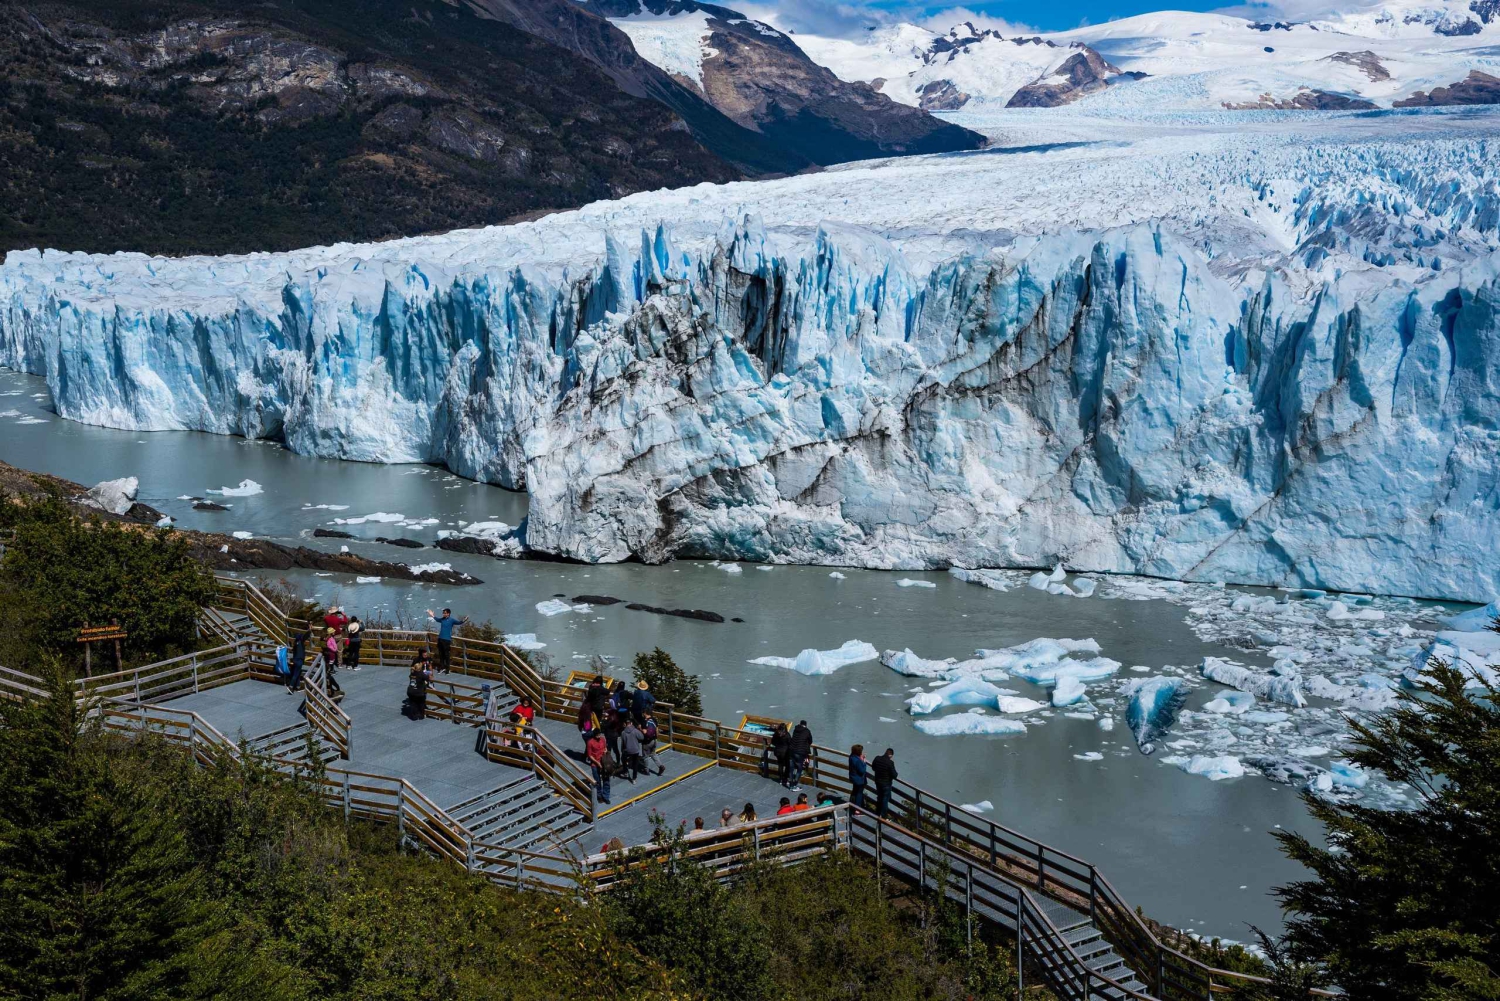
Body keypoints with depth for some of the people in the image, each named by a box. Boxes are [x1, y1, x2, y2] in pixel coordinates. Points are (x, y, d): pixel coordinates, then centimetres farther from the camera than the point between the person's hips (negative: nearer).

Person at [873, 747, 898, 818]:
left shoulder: (877, 759, -9)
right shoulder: (890, 762, -26)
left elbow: (873, 768, 8)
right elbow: (894, 775, -21)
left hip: (878, 782, 6)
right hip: (886, 783, -6)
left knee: (879, 797, 25)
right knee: (885, 799, 11)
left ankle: (877, 812, 40)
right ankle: (883, 815, 20)